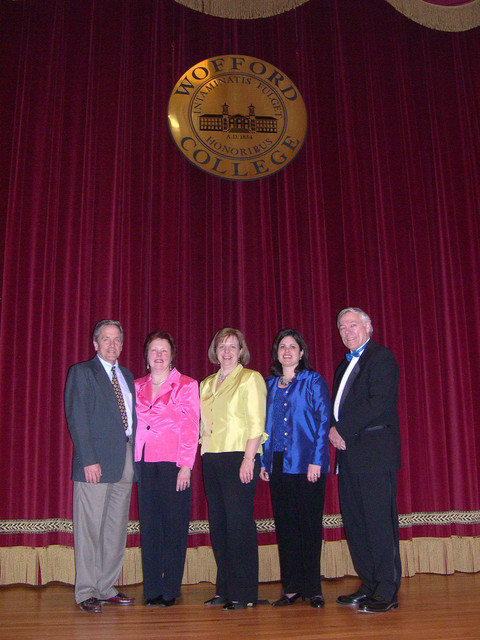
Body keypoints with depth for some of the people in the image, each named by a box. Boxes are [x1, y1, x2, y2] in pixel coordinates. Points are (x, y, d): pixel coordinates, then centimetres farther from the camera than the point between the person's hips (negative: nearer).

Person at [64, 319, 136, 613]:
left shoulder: (127, 376, 19)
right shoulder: (82, 372, 0)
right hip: (96, 460, -6)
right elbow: (77, 419, -8)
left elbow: (131, 419, 16)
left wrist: (135, 455, 5)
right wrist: (89, 459, -16)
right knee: (90, 527, -2)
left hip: (125, 459, 6)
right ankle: (86, 593, 9)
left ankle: (107, 588, 19)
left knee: (117, 527, 9)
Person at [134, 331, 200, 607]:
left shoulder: (187, 385, 2)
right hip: (144, 463, 4)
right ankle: (152, 589, 15)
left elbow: (191, 428, -3)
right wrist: (132, 462, 4)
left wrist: (185, 466, -10)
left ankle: (170, 590, 10)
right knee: (149, 525, 6)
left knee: (174, 526, 1)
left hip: (173, 463, -3)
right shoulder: (138, 386, 13)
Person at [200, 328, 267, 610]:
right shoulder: (207, 384, 19)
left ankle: (244, 593, 2)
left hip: (239, 457, -6)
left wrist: (248, 459, -17)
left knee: (239, 523, -6)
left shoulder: (251, 378, -1)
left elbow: (256, 423, -9)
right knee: (218, 524, 8)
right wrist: (204, 453, 9)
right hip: (212, 459, 7)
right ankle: (224, 589, 17)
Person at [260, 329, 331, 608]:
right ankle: (292, 587, 17)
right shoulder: (270, 384, 14)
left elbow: (324, 421, -5)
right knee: (284, 525, 7)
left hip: (306, 464, -4)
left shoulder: (313, 381, 0)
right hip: (279, 464, 5)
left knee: (310, 525, 0)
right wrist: (264, 462, 8)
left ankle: (312, 588, 10)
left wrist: (316, 460, -13)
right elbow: (265, 425, 15)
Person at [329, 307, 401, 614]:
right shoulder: (345, 366, 23)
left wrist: (343, 430, -14)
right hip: (349, 453, 9)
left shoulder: (381, 358, -4)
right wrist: (334, 429, 0)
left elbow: (379, 402, -16)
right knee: (355, 522, 10)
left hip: (375, 452, -9)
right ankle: (369, 586, 19)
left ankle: (387, 591, 1)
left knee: (379, 520, -7)